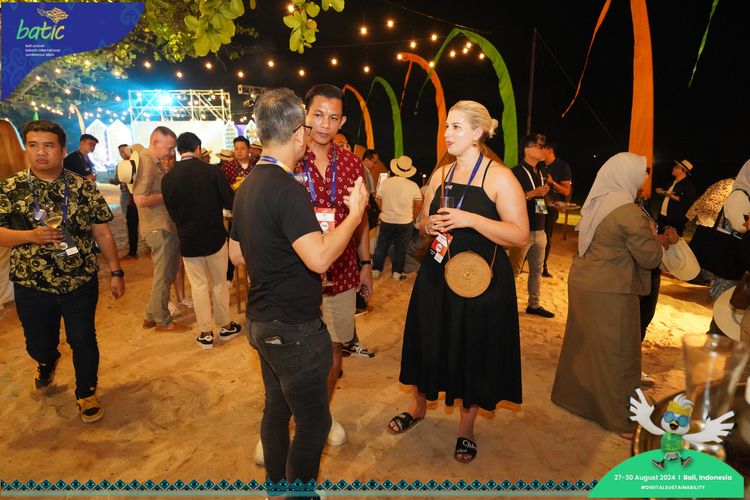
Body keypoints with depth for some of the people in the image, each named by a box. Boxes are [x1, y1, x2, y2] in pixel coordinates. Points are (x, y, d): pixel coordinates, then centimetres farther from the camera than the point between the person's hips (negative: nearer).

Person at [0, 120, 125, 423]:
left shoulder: (84, 188, -3)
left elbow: (103, 232, -1)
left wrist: (116, 272, -3)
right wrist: (31, 235, -22)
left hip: (81, 283, -1)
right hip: (31, 286, 1)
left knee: (83, 341, 6)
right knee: (38, 345, 18)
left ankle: (86, 393, 28)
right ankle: (47, 364, 55)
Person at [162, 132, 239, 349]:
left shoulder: (168, 178, -7)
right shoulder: (211, 171, -14)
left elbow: (172, 212, 4)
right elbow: (230, 202, -12)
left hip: (188, 240, 1)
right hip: (214, 236, -1)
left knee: (199, 285, 12)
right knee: (219, 283, 15)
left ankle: (205, 333, 17)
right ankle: (225, 326, 26)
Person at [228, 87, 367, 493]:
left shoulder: (248, 186, 7)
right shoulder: (286, 188, -22)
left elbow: (237, 254, 15)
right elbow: (319, 259, -31)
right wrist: (355, 212, -20)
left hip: (263, 322, 10)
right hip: (294, 330, -10)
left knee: (277, 409, 23)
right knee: (313, 422, 7)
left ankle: (276, 484, 41)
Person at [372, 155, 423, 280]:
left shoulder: (385, 182, -8)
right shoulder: (413, 185, -9)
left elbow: (379, 201, 1)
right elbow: (418, 205, -4)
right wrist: (412, 218, 12)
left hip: (386, 221, 1)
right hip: (405, 223, -1)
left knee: (381, 246, 14)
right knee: (400, 248, 11)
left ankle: (376, 270, 20)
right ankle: (397, 272, 17)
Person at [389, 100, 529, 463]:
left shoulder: (500, 177, -11)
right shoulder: (440, 174, 7)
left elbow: (520, 235, -17)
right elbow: (423, 222, 16)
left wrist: (470, 219, -26)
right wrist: (428, 226, -8)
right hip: (436, 275, 5)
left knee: (473, 352, 8)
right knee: (430, 343, 15)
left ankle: (466, 429, 31)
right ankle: (418, 406, 41)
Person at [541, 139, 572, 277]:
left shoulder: (563, 167, -3)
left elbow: (566, 191, -6)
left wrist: (552, 182, -21)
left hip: (551, 207, -3)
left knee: (546, 237, 2)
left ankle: (543, 266, 14)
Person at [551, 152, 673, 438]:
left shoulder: (597, 202, 5)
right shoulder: (629, 211, -19)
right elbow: (650, 258, -13)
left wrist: (657, 239, 16)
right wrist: (657, 238, 6)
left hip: (582, 282, 8)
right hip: (609, 292, -8)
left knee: (582, 343, 21)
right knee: (616, 353, 6)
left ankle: (571, 393, 39)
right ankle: (620, 420, 21)